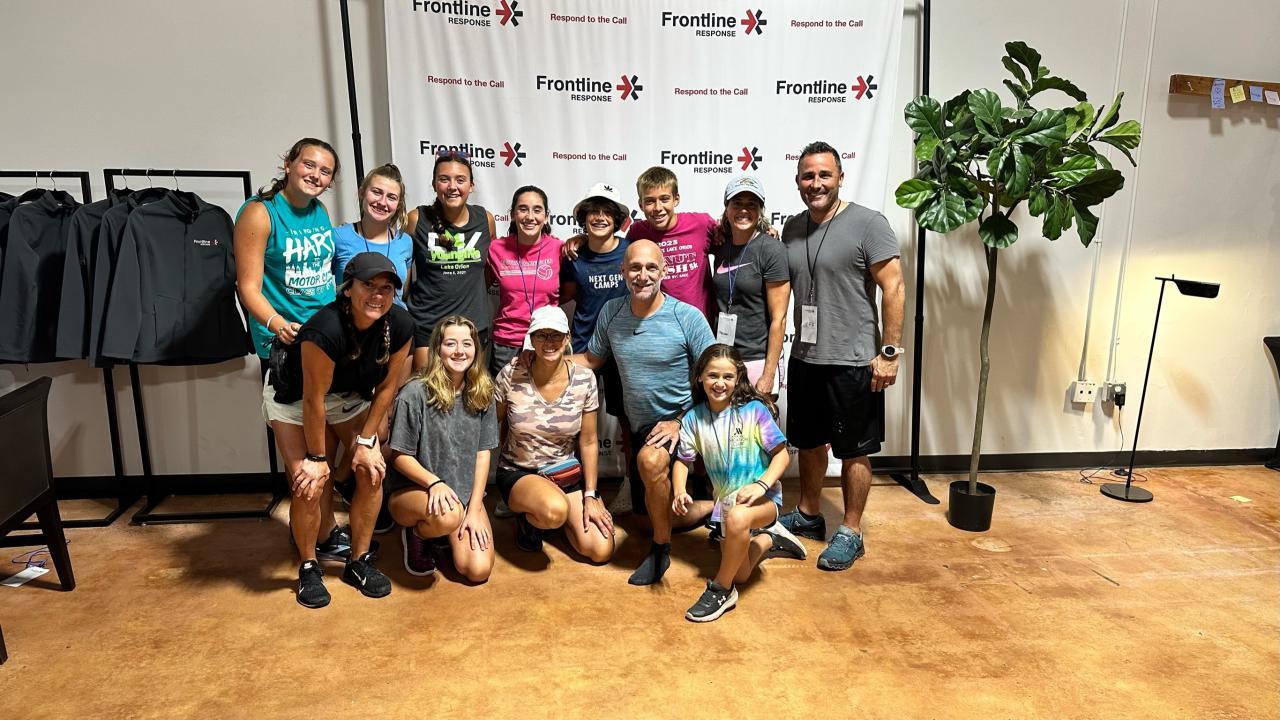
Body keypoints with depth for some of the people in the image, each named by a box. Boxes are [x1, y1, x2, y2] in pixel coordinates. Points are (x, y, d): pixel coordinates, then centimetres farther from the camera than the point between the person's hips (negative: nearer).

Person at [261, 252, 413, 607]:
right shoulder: (325, 330, -38)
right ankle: (308, 568, 10)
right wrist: (317, 457, -17)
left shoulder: (399, 325, -23)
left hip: (350, 397, 5)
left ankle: (359, 561, 11)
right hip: (294, 399, -4)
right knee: (310, 484, -14)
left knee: (372, 470, -8)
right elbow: (313, 400, -27)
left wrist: (366, 440, -8)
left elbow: (386, 386, -9)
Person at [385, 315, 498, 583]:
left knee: (478, 570, -15)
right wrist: (434, 483, -26)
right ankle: (417, 534, 0)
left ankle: (448, 537, 19)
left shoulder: (482, 394, -1)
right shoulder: (415, 394, -15)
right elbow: (400, 456, -10)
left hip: (466, 493, 4)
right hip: (413, 490, -4)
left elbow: (483, 453, 1)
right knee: (448, 516, -38)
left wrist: (474, 509, -6)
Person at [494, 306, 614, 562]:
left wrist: (590, 496, -3)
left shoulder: (584, 380, -10)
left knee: (601, 552, -10)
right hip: (517, 473, -3)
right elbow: (493, 428, 1)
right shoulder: (511, 375, -15)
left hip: (566, 471, 3)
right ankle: (528, 518, 1)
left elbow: (588, 442, -2)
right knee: (555, 510, -38)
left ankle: (550, 516, 19)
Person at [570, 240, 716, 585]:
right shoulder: (611, 312, -4)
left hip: (680, 422, -6)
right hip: (641, 427, 6)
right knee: (653, 509, 18)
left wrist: (682, 422, -23)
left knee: (651, 460, -38)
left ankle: (661, 549, -15)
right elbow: (592, 359, 7)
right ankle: (714, 506, 44)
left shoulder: (688, 317, -17)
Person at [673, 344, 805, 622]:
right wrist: (679, 491, -20)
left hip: (761, 497, -5)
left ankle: (721, 589, -15)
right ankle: (769, 538, 45)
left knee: (737, 518, -40)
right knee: (740, 574, 12)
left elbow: (781, 454, -12)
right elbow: (683, 461, 0)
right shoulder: (693, 419, -6)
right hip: (725, 500, 5)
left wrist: (761, 484, -28)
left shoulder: (754, 410, -15)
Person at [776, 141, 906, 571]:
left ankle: (851, 533, 20)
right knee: (809, 443, 19)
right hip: (804, 359, 6)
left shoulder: (868, 224, -11)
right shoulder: (792, 228, 8)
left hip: (852, 362, -6)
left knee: (854, 452, 6)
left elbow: (894, 289, -13)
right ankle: (808, 516, 36)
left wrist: (889, 351, -16)